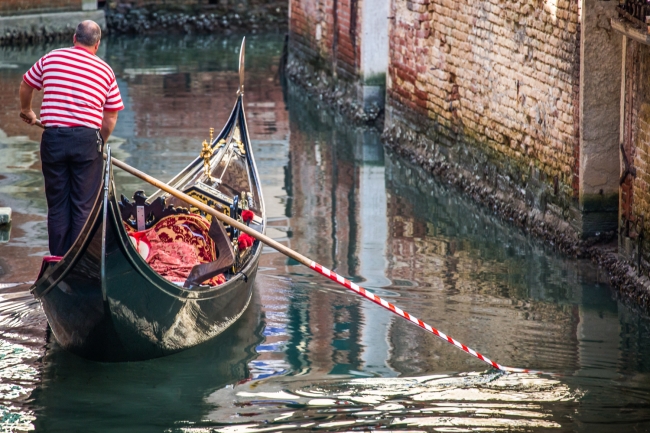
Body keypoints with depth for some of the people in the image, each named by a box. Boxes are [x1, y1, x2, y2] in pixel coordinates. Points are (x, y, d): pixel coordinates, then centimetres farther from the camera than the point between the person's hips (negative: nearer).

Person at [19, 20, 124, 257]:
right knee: (84, 207, 5)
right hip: (87, 138, -1)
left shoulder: (51, 58, 8)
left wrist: (26, 111, 42)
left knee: (57, 205, 10)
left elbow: (26, 86, 23)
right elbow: (110, 118, 8)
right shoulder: (105, 71, 6)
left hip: (53, 138, 1)